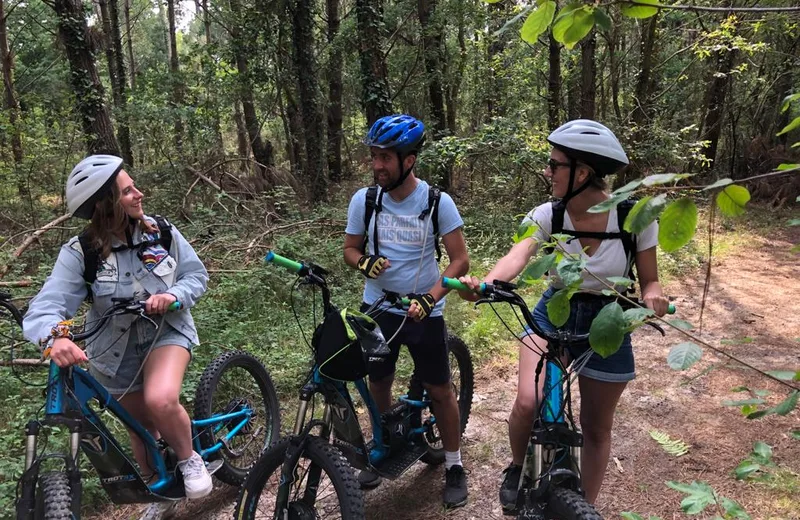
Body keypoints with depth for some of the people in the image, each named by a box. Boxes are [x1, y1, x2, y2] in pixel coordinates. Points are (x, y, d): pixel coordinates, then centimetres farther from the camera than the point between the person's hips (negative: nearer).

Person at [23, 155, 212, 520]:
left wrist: (173, 295, -27)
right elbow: (44, 309, -28)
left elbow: (197, 276, -5)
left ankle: (189, 459, -1)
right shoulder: (78, 253, -19)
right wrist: (55, 338, -51)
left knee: (161, 399, -32)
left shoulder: (162, 232, -13)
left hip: (167, 332, -1)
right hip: (117, 350, 1)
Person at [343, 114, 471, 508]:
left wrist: (430, 297, -25)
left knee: (440, 391, 7)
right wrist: (364, 263, -19)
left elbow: (460, 260, -11)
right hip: (377, 307, 2)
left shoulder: (438, 202, -13)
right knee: (379, 384, 15)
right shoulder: (364, 200, -7)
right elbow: (350, 248, 4)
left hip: (424, 311, -2)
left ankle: (454, 466, 26)